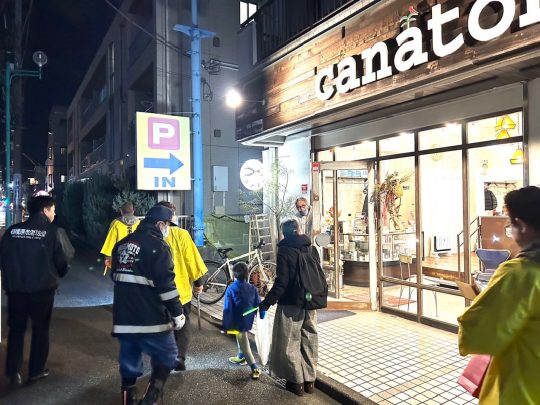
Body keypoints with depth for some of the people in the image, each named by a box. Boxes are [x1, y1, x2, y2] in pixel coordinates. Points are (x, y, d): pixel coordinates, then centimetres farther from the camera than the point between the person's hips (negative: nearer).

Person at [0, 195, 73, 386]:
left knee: (16, 329, 18)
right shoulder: (54, 232, -13)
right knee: (40, 329, 13)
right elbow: (65, 258, -10)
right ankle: (36, 371, 22)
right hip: (42, 289, -3)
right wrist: (57, 273, 12)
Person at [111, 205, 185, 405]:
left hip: (124, 317, 7)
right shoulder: (157, 245, -13)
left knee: (129, 361, 17)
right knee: (167, 356, 9)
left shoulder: (122, 244, 12)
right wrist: (177, 313, -11)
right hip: (150, 318, -7)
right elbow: (165, 284, -19)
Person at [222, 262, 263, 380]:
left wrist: (225, 325, -7)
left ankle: (255, 369, -3)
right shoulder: (252, 288, -2)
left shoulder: (231, 289, -13)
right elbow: (258, 305, 2)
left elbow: (227, 309, -13)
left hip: (238, 322, -5)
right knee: (242, 339, 29)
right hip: (248, 321, 5)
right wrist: (261, 318, 15)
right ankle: (241, 357, 45)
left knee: (244, 344, 1)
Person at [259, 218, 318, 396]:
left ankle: (297, 381, 16)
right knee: (310, 341, 15)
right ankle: (310, 380, 25)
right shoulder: (311, 248, 4)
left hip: (290, 303, -6)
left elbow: (281, 282, -18)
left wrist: (267, 302, -11)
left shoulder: (285, 250, -13)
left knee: (289, 343, 9)